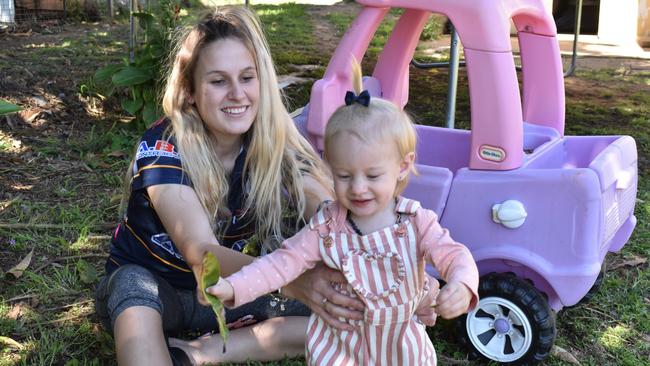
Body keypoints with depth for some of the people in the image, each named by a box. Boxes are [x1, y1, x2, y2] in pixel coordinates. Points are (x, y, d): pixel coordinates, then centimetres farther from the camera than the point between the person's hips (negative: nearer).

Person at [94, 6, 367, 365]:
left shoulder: (275, 146, -14)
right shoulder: (162, 147, -25)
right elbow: (201, 252, -37)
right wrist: (292, 281, -56)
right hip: (149, 289, -4)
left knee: (335, 312, -16)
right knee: (132, 283, -38)